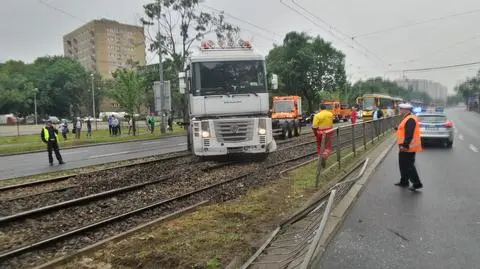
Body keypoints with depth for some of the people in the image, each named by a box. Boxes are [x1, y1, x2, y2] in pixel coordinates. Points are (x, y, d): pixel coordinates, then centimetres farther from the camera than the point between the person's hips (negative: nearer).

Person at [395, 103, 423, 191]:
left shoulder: (410, 119, -20)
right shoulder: (407, 118, 15)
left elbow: (409, 134, -27)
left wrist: (405, 145, -28)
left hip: (407, 148, -11)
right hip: (406, 147, 11)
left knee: (408, 166, -4)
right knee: (403, 165, 18)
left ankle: (417, 183, 3)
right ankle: (404, 182, 28)